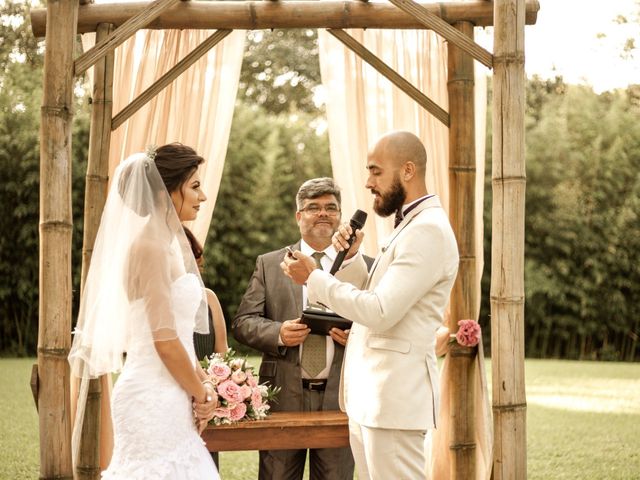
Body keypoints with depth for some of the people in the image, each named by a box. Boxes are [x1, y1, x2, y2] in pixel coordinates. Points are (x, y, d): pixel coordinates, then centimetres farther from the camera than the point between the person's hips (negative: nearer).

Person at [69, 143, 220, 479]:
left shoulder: (168, 244, 14)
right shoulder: (151, 247, -14)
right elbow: (165, 341, -18)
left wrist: (202, 383, 7)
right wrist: (201, 394, -6)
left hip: (169, 398, 9)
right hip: (156, 398, -9)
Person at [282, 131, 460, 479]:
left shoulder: (429, 231, -15)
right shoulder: (409, 226, 18)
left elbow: (380, 312, -21)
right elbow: (370, 299, 20)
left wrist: (313, 278, -12)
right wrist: (350, 257, 4)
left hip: (394, 397, -10)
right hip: (367, 398, 10)